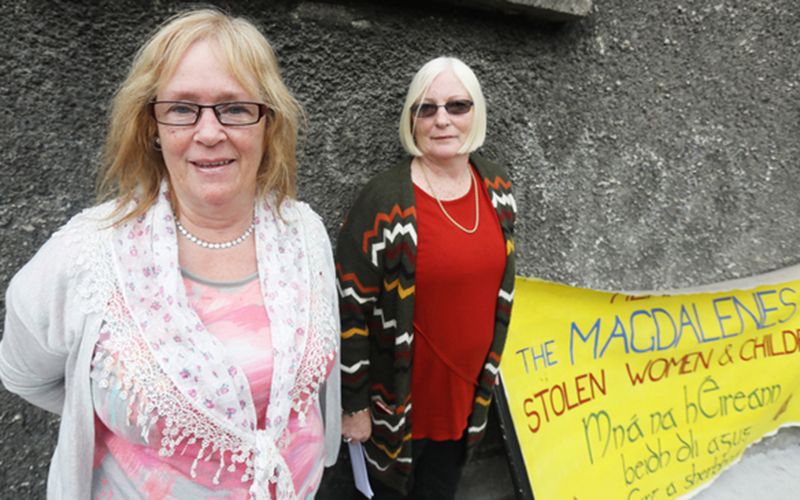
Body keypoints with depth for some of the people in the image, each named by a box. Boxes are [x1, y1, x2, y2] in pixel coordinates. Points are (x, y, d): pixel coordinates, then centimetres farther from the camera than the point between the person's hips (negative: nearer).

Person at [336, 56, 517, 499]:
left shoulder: (497, 187, -3)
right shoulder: (385, 201, -21)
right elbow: (348, 308, -17)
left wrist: (489, 370, 15)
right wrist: (353, 405, -12)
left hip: (468, 395, 5)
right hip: (397, 403, -5)